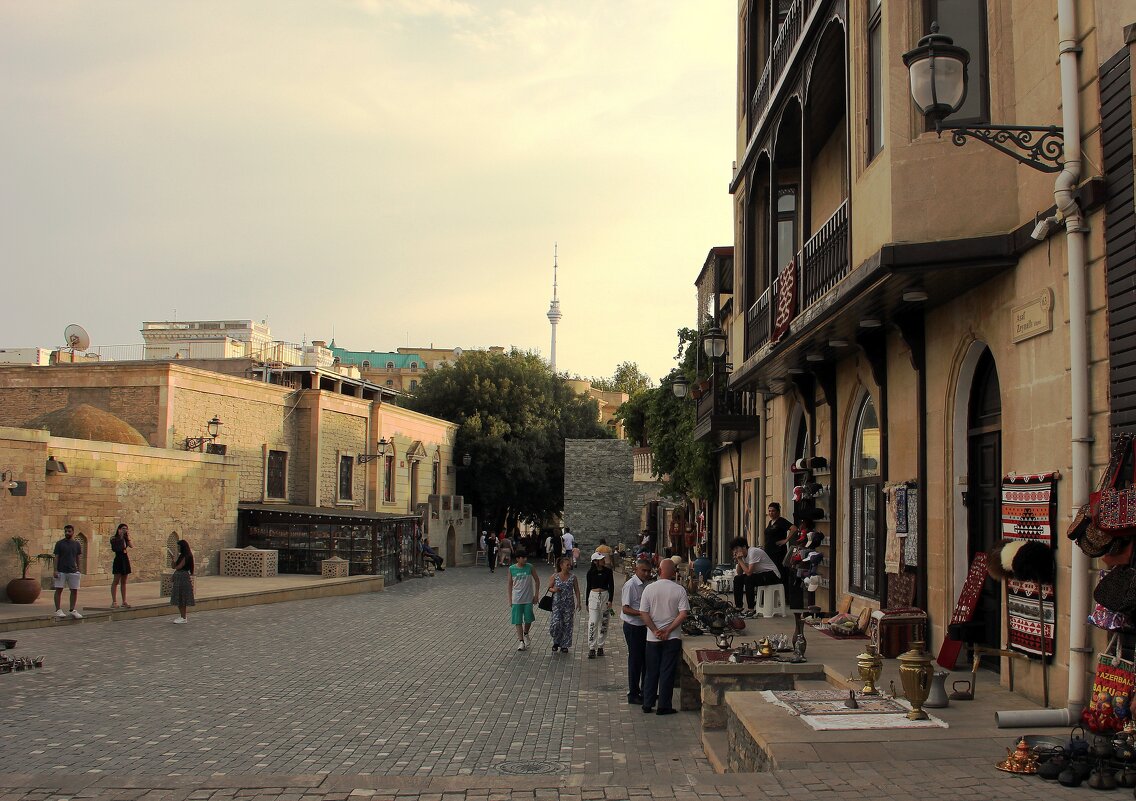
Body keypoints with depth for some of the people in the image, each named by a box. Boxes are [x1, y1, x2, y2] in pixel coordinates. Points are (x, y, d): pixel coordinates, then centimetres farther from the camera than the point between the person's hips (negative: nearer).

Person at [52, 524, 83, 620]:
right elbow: (56, 557, -1)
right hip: (61, 571, -3)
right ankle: (58, 610, 5)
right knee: (59, 590, -2)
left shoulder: (76, 544, 9)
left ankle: (73, 610, 13)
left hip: (73, 571, 3)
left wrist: (78, 569, 11)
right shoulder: (59, 543, 0)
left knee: (74, 590, 3)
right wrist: (55, 570, -8)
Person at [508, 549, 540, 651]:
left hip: (528, 598, 0)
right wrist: (510, 599, 3)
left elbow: (537, 580, 5)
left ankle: (525, 634, 35)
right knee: (518, 621, 0)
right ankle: (521, 641, 6)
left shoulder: (529, 567, -5)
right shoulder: (512, 569, -5)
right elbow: (510, 584, 4)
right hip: (517, 599, 0)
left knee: (528, 619, 6)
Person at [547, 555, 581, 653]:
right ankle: (556, 642, 15)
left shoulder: (573, 577, 1)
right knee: (556, 623, -10)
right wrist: (554, 590, -15)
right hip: (557, 604, -1)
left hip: (569, 604, 1)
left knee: (567, 625, 4)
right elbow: (549, 588, 7)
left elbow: (577, 591, 4)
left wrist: (578, 602, -4)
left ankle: (564, 645, 17)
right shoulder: (555, 576, -1)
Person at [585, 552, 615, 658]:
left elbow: (611, 586, 1)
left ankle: (600, 646, 18)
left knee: (603, 623, 6)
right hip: (593, 596, -1)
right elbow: (588, 587, 9)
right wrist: (587, 602, 12)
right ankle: (592, 648, -9)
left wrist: (610, 600, -10)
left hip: (605, 596, 1)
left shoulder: (608, 571, 0)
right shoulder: (591, 572, 1)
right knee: (592, 622, -10)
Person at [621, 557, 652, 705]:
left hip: (643, 626, 8)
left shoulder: (645, 585, 8)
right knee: (635, 660, -1)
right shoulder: (630, 585, -16)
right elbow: (626, 609, -20)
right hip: (633, 627, -8)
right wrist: (641, 613, -30)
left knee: (646, 659, 15)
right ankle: (633, 694, 10)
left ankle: (644, 691, 28)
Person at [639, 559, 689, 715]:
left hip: (653, 638, 2)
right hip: (673, 638, -1)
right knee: (667, 672, 5)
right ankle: (664, 706, 7)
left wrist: (656, 631, -6)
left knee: (651, 672, 13)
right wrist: (668, 631, -10)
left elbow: (643, 613, -7)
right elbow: (683, 614, -13)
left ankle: (647, 704, 18)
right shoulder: (679, 590, -7)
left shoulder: (649, 589, -4)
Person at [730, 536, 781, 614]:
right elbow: (739, 573, 3)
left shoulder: (753, 552, -22)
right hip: (759, 574, 9)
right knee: (737, 579, -2)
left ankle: (751, 609, -24)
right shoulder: (743, 555, 5)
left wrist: (740, 560, -21)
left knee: (748, 579, -30)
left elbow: (749, 572, -29)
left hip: (773, 575, -9)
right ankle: (738, 607, 1)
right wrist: (738, 561, -10)